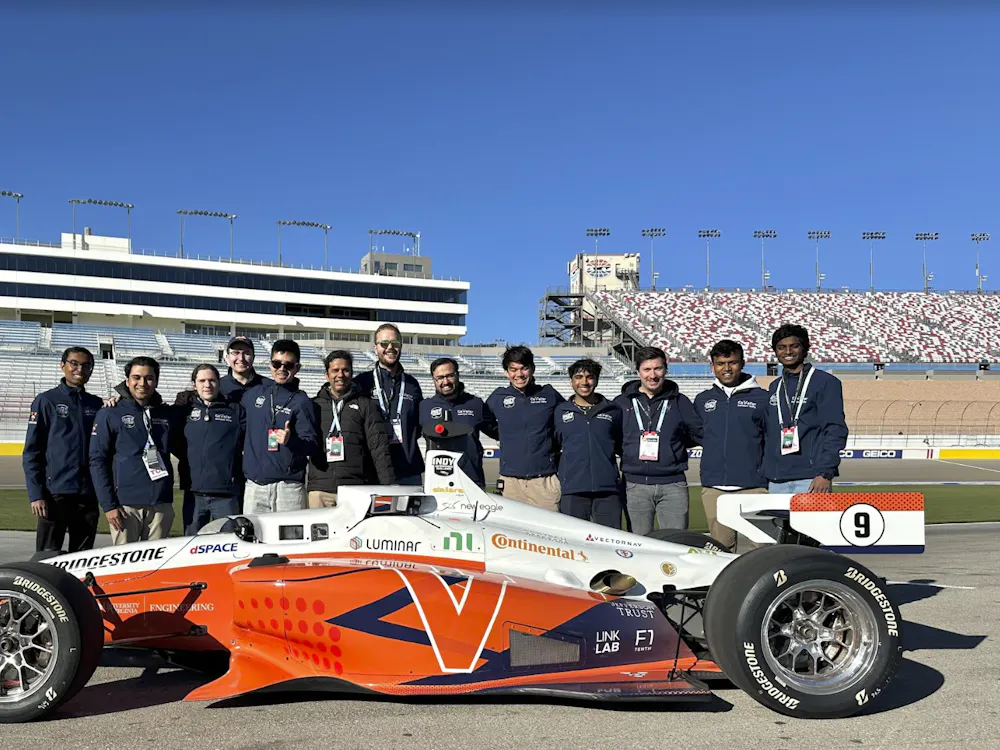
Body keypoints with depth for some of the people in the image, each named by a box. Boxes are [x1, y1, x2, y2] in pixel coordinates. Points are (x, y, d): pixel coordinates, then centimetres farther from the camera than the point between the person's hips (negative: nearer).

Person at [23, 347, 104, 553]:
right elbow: (31, 452, -1)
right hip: (56, 492, -3)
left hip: (89, 494, 4)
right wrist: (35, 495, -8)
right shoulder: (47, 401, 2)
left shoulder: (97, 404, 12)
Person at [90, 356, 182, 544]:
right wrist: (108, 505, -7)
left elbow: (183, 451, 20)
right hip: (125, 504, -3)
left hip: (161, 504, 3)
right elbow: (98, 460, 0)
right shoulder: (110, 414, 4)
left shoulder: (167, 414, 13)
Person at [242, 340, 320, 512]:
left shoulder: (302, 402, -2)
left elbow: (313, 445, -8)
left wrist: (290, 440, -26)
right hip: (254, 485, 4)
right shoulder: (253, 393, 11)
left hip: (289, 487, -3)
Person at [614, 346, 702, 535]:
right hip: (636, 486, 0)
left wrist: (675, 443, 3)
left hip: (673, 485, 0)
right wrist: (629, 450, 1)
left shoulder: (680, 402, 9)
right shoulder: (621, 403, 9)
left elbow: (700, 434, 10)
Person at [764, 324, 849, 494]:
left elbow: (835, 430, -6)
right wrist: (765, 475, 12)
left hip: (811, 480, -5)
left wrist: (826, 473, -15)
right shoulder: (774, 388, 18)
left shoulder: (825, 382, 1)